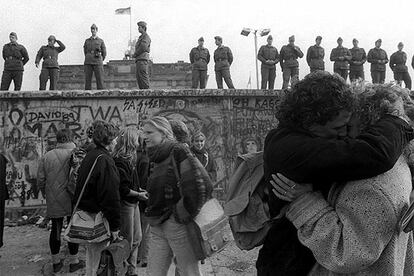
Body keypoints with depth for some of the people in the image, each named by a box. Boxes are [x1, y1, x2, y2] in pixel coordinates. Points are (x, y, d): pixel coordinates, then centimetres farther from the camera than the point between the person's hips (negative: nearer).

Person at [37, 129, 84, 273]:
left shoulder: (46, 157, -2)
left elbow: (40, 181, 0)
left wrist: (48, 194, 17)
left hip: (53, 202, 3)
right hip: (73, 201, -3)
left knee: (55, 230, 16)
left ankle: (56, 262, 28)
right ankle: (74, 262, 22)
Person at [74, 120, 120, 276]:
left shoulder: (89, 156, 10)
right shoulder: (105, 160, -20)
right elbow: (111, 197, -22)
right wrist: (115, 226, -18)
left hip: (84, 211, 9)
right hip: (97, 217, -9)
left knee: (92, 250, 20)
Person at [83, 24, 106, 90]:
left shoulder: (101, 41, 9)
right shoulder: (87, 41, 14)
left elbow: (104, 53, 11)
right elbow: (85, 52, 21)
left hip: (98, 63, -2)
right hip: (88, 62, 2)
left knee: (100, 80, -7)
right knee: (88, 80, -2)